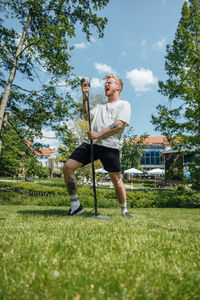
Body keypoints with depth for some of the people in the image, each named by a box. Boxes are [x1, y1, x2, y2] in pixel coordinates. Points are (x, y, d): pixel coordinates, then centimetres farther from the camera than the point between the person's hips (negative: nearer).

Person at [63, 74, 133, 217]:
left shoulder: (124, 104, 9)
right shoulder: (100, 105, 31)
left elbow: (119, 124, -6)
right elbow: (87, 117, 17)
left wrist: (98, 134, -14)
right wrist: (85, 96, 15)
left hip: (110, 146, -5)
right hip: (91, 143, 6)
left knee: (116, 179, -3)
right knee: (68, 167, -8)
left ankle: (124, 210, 21)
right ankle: (76, 205, 0)